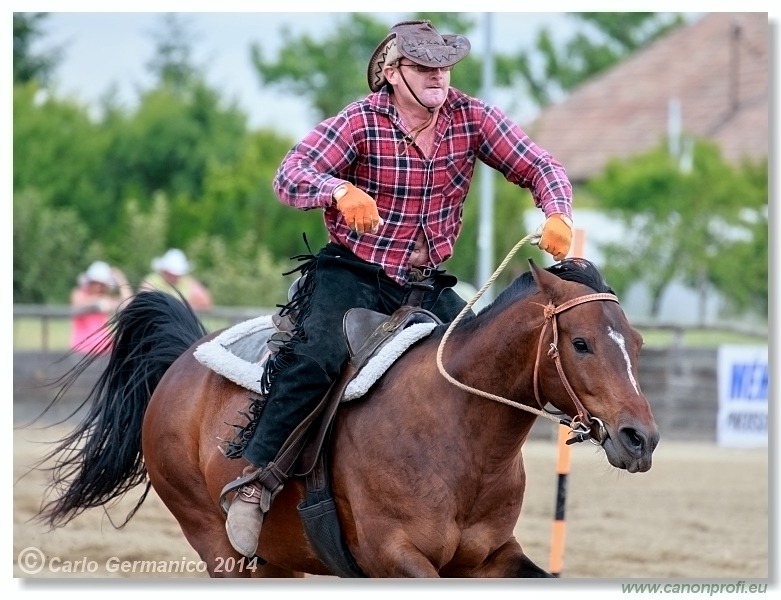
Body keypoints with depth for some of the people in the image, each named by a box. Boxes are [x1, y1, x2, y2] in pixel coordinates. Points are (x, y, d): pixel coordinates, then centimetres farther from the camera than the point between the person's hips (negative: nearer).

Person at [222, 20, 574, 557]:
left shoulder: (471, 118, -3)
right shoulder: (361, 123, -14)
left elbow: (539, 169, -3)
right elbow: (290, 176, -24)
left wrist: (557, 215, -25)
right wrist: (340, 191, -46)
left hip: (428, 285, 5)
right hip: (352, 275, -5)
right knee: (318, 354, -29)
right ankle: (256, 479, -22)